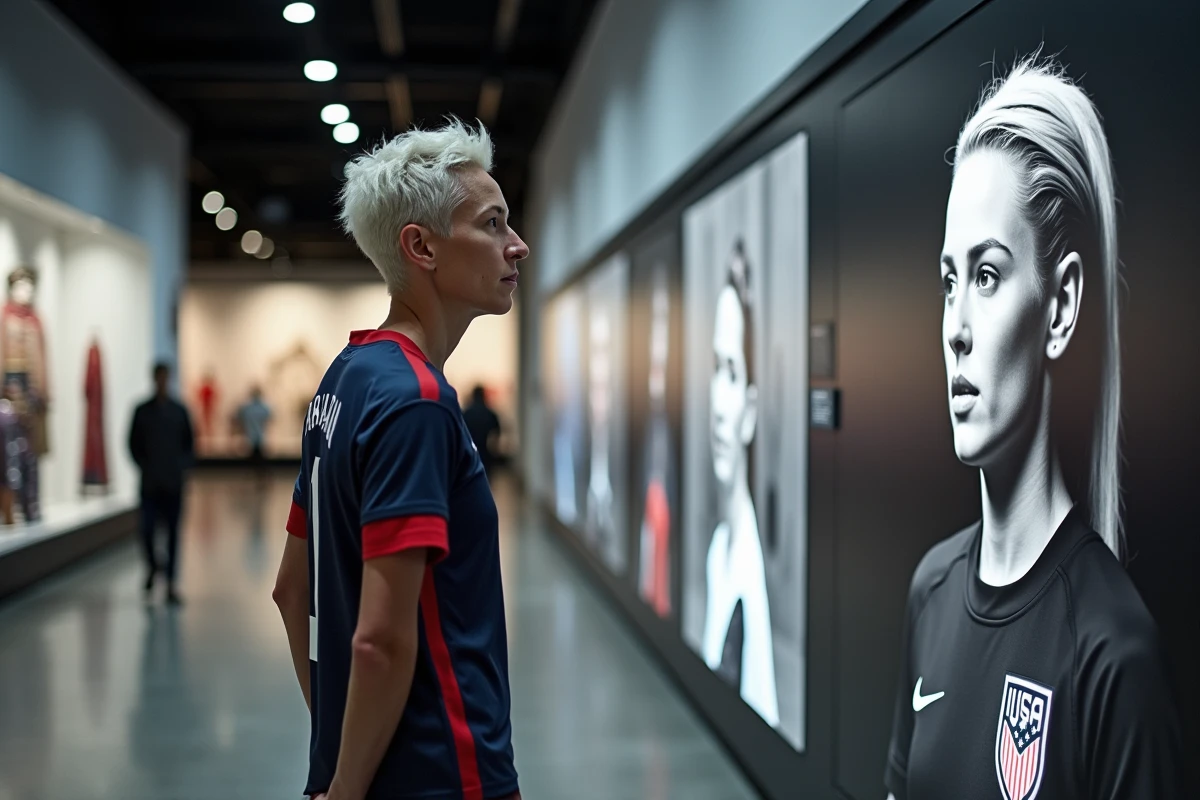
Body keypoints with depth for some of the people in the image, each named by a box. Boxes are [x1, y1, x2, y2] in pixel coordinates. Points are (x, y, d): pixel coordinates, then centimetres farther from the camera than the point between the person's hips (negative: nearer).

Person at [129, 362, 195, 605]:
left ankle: (171, 585, 5)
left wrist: (183, 466, -5)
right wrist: (144, 466, -4)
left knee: (173, 532, 1)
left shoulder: (179, 411, 4)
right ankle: (153, 565, 24)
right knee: (147, 530, -7)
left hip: (174, 483, 0)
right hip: (150, 483, 0)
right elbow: (133, 444, 6)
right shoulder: (142, 411, 4)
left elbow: (190, 444, 9)